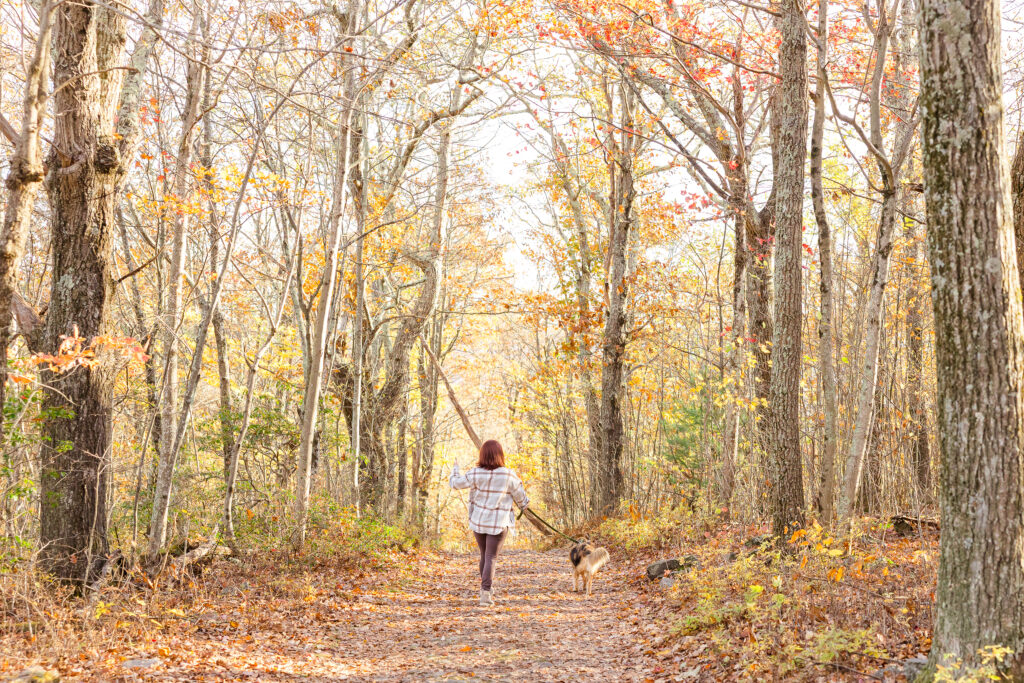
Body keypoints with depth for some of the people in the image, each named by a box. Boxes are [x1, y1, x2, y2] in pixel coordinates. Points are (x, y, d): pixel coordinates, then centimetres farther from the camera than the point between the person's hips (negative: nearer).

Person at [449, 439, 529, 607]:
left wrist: (455, 470, 25)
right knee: (491, 557, -1)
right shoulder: (509, 475, -12)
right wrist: (524, 505, 24)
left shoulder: (475, 474, -9)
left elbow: (455, 483, 5)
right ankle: (485, 593, -15)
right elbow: (521, 497, 1)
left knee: (485, 555, 19)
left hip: (478, 521, 3)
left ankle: (487, 591, 31)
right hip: (498, 524, -3)